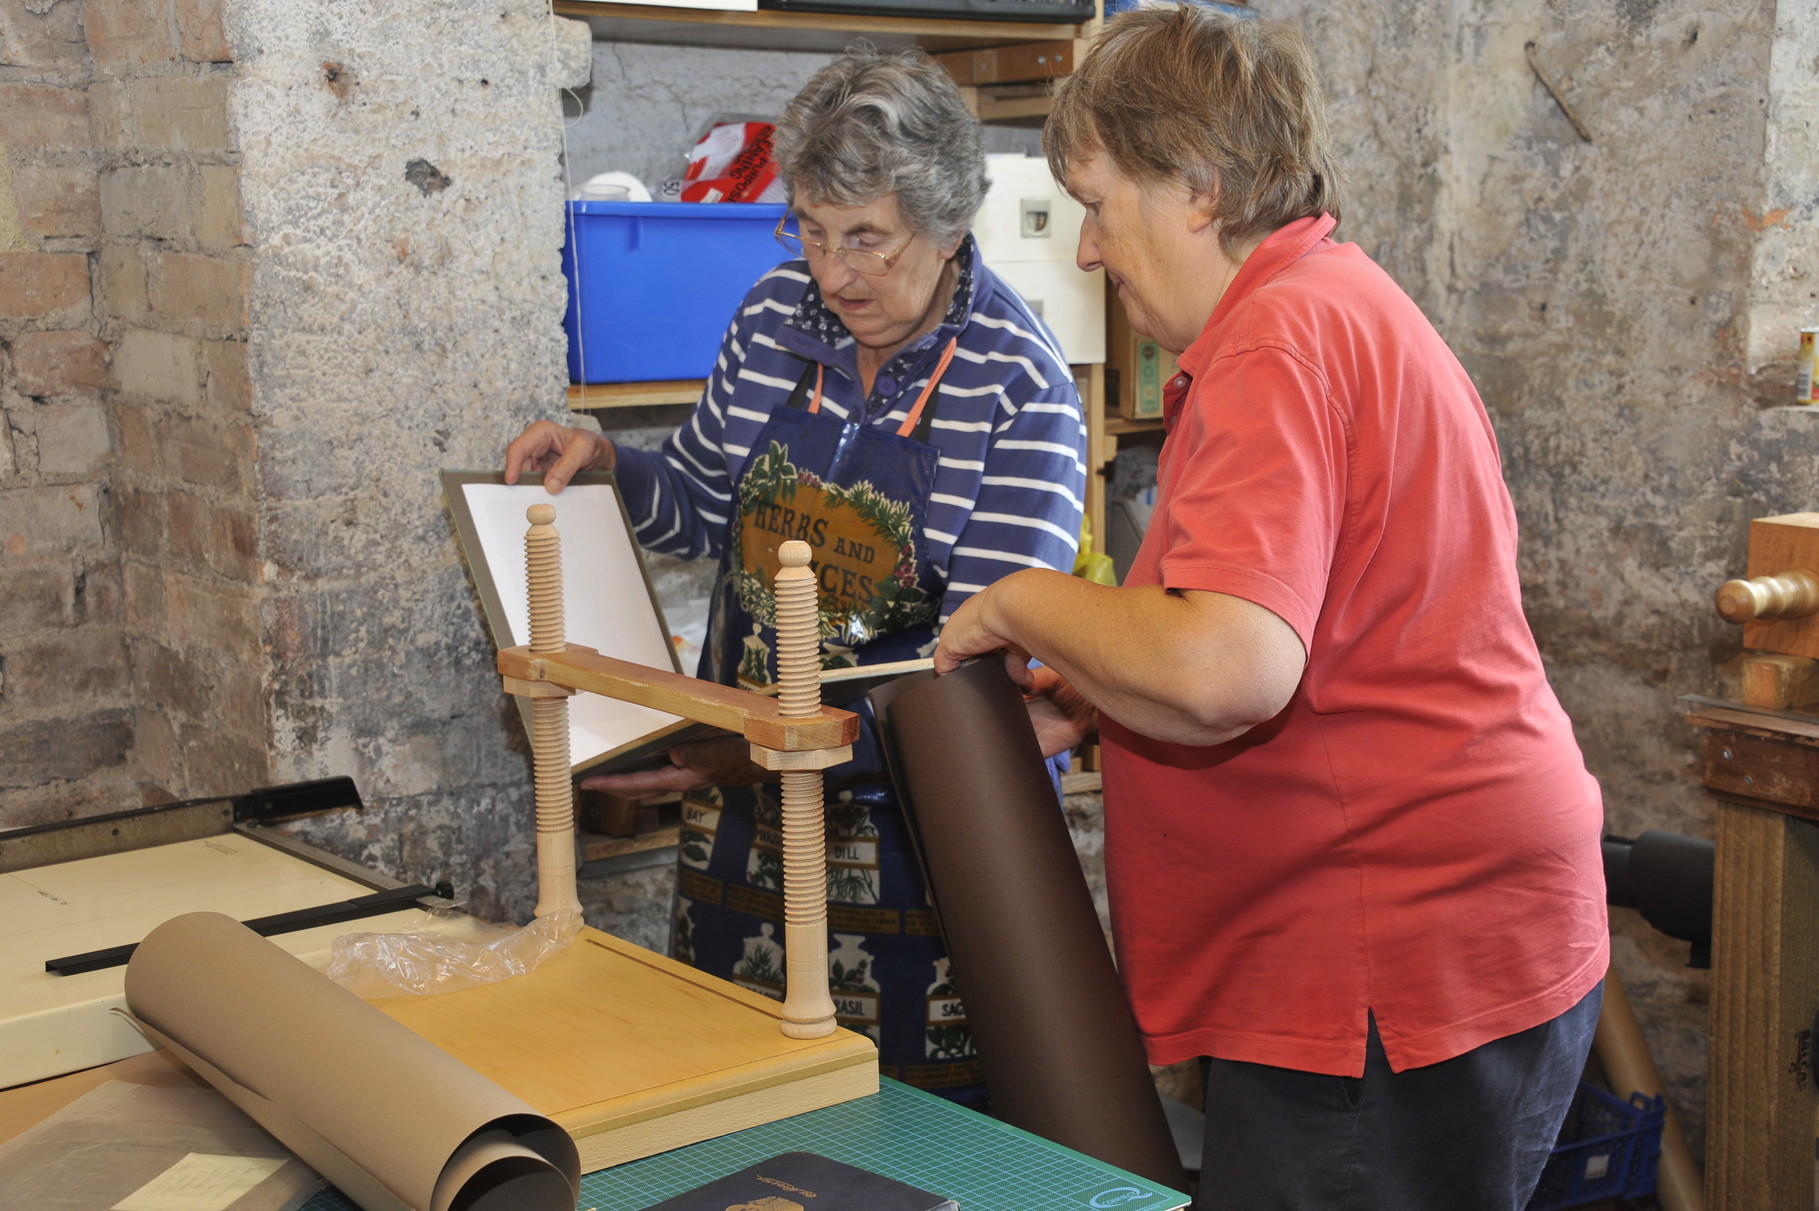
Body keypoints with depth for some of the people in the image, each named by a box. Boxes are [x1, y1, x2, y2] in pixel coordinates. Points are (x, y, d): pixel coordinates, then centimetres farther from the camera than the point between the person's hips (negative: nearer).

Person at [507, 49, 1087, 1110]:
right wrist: (606, 465, -3)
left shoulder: (1022, 390, -16)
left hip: (922, 823, -5)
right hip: (750, 819, 5)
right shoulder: (776, 317, 1)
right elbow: (710, 508, 17)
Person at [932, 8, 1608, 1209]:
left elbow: (1226, 673, -31)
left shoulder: (1283, 336, -18)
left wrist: (1026, 604, -14)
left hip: (1400, 964, -10)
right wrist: (1092, 696, 11)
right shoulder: (1347, 303, 16)